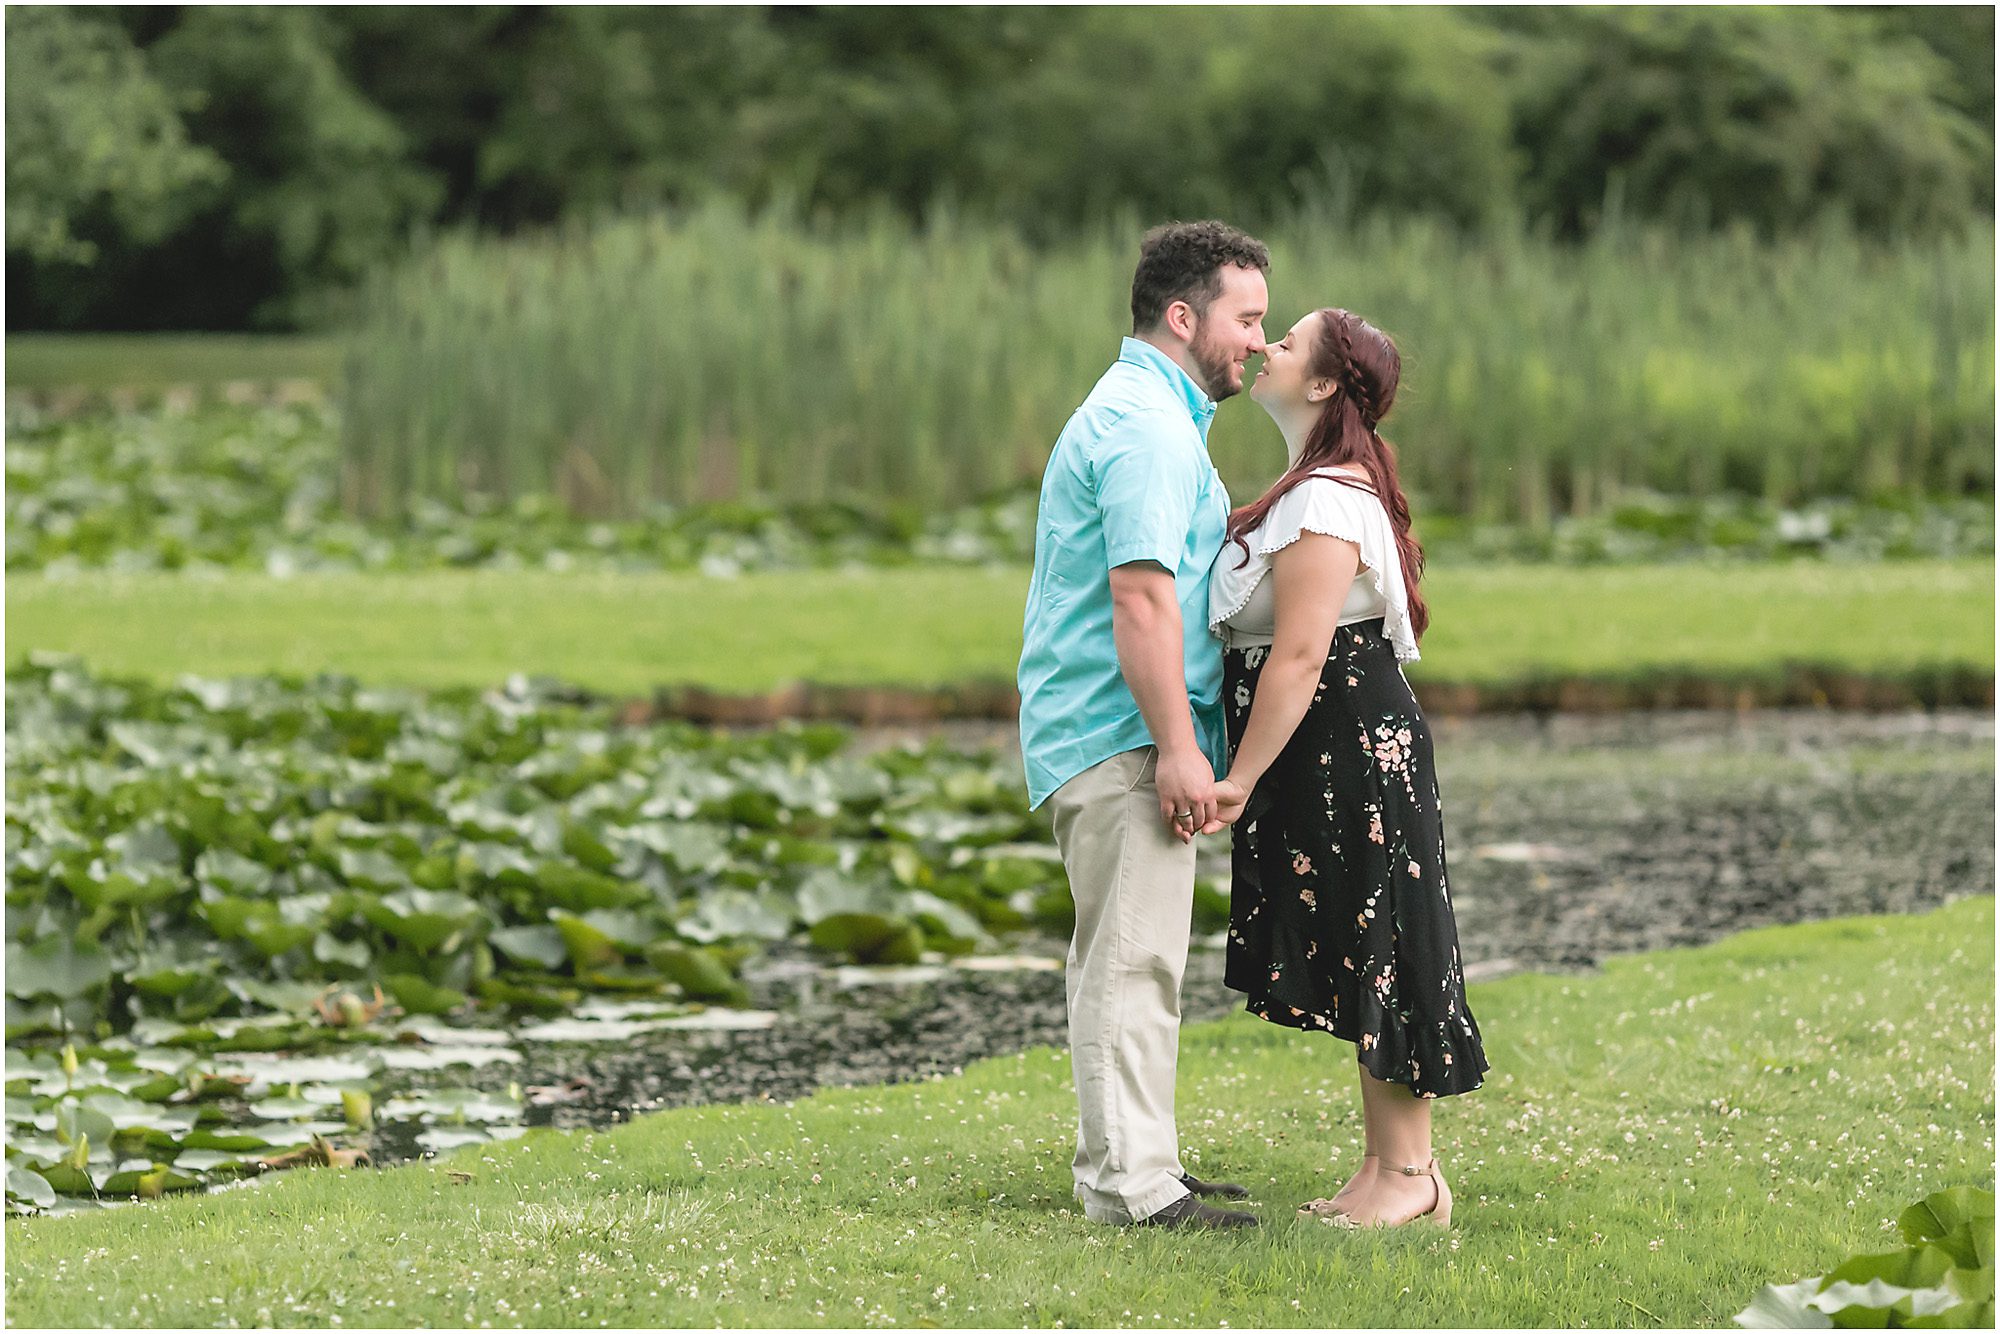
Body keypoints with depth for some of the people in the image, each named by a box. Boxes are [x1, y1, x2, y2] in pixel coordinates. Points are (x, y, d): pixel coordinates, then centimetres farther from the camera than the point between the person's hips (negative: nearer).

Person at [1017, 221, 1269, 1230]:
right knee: (1134, 958, -11)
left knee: (1119, 957, 14)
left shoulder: (1140, 411, 21)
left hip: (1099, 735, 11)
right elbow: (1141, 595, -23)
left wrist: (1181, 739, 25)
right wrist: (1178, 749, -24)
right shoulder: (1148, 425, -15)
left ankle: (1125, 1167, 20)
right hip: (1122, 734, -11)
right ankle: (1132, 1185, -12)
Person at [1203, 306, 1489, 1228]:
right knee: (1360, 963, 13)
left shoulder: (1325, 500, -18)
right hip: (1339, 755, 11)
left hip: (1350, 752, -11)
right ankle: (1389, 1164, 19)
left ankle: (1408, 1175, 2)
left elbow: (1299, 655, -23)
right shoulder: (1319, 486, 15)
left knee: (1376, 956, -4)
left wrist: (1242, 779, -22)